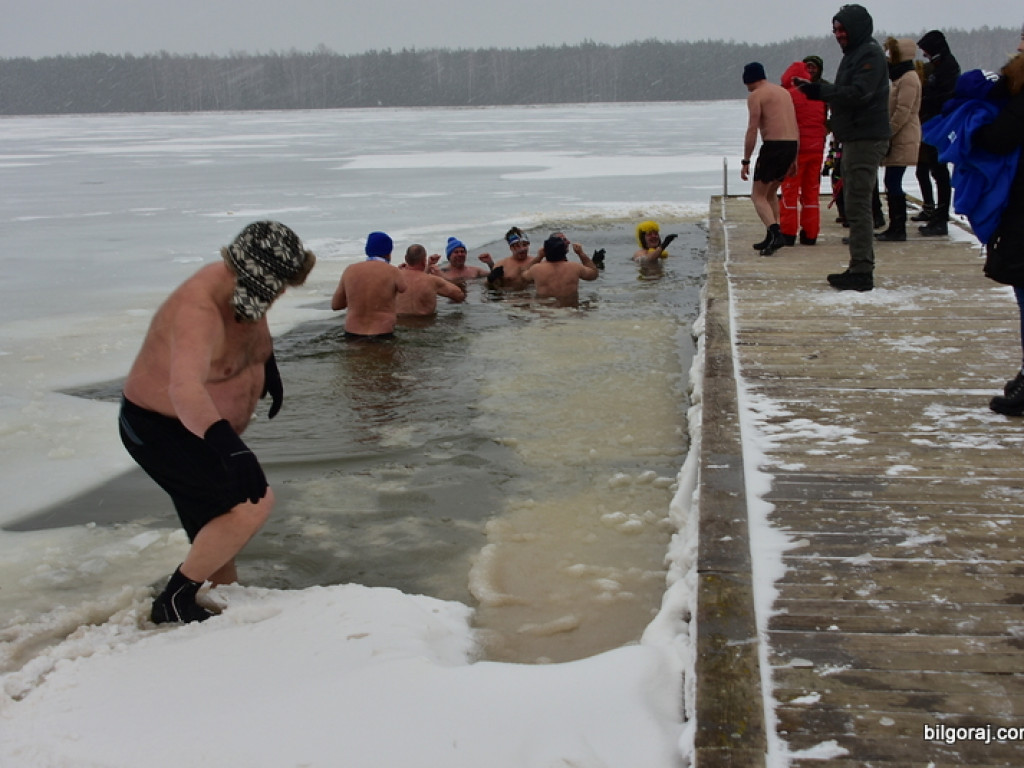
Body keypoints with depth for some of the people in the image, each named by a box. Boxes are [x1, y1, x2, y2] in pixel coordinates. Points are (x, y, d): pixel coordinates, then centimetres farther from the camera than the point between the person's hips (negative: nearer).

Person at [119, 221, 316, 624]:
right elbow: (185, 388, -52)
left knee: (218, 538, 13)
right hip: (160, 430, -9)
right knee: (253, 503, -20)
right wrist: (229, 445, -64)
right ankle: (175, 601, -6)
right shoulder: (200, 311, -35)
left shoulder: (242, 288, -8)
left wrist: (270, 368, 28)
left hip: (200, 430, 9)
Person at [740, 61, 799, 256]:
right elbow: (796, 128, 19)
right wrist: (794, 158, 23)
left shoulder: (755, 96, -4)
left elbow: (752, 130, -12)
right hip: (791, 145, 8)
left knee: (758, 196, -2)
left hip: (773, 145, -8)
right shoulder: (784, 92, 20)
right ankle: (772, 237, 22)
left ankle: (775, 233, -23)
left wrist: (745, 161, -9)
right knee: (771, 192, 23)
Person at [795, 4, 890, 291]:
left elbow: (858, 93, -24)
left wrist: (819, 90, -27)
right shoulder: (853, 54, 21)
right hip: (854, 139, 11)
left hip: (866, 140, -11)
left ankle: (861, 272, -11)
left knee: (858, 206, -12)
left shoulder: (870, 54, -11)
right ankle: (859, 268, 18)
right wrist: (816, 89, 5)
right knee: (855, 205, 13)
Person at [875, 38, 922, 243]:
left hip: (903, 139, -10)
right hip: (897, 138, 10)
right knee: (892, 183, 10)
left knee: (893, 183, -10)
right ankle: (895, 227, 14)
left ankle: (898, 229, -7)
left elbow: (903, 112, -20)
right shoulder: (900, 77, 19)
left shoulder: (908, 78, -12)